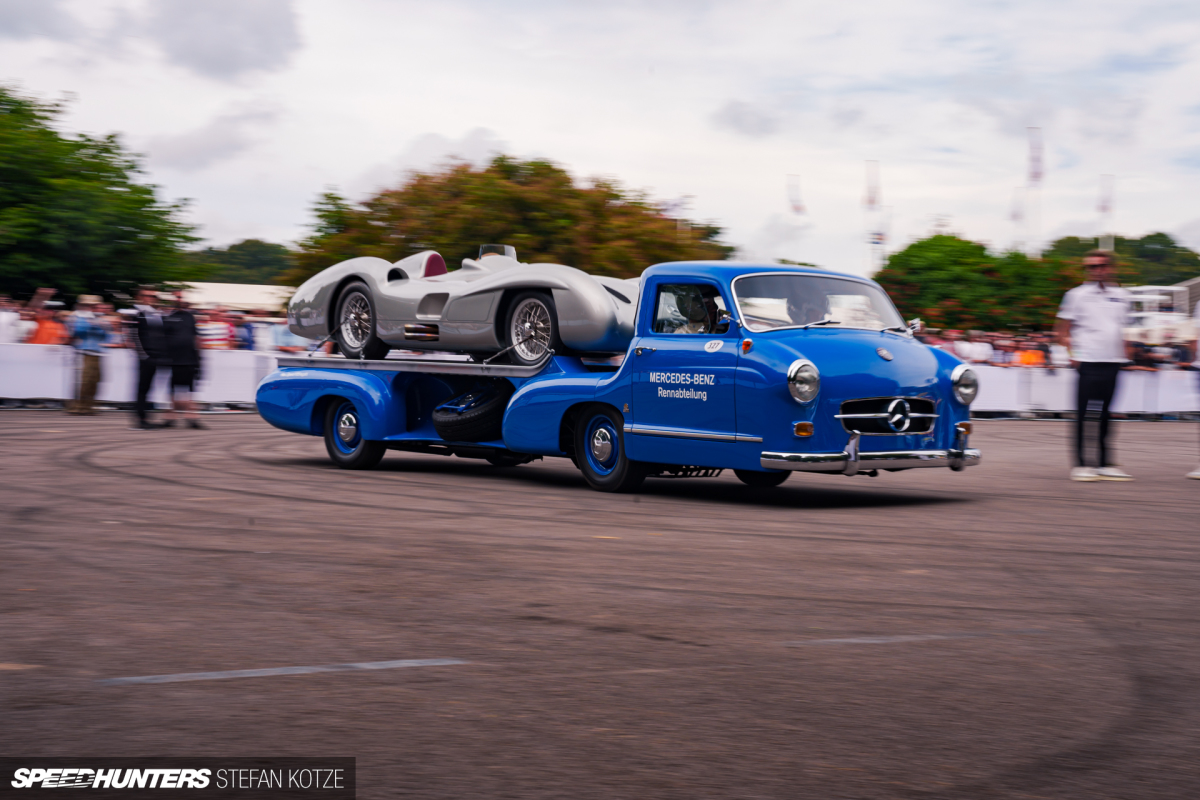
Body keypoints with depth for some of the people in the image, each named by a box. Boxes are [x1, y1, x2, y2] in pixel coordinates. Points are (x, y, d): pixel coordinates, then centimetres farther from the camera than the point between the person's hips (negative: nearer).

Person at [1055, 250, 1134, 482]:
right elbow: (1062, 330, 0)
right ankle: (1081, 464, -2)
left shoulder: (1121, 296, 14)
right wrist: (1074, 354, -9)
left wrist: (1126, 353, 13)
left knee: (1103, 414, 9)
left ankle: (1105, 464, 11)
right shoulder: (1077, 295, -1)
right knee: (1085, 414, -5)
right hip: (1089, 362, -5)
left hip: (1113, 362, 5)